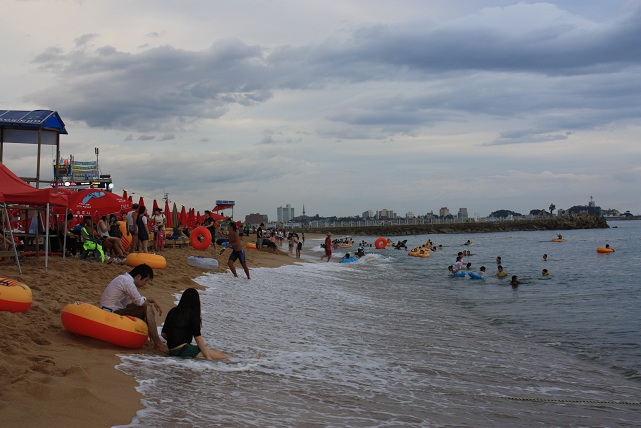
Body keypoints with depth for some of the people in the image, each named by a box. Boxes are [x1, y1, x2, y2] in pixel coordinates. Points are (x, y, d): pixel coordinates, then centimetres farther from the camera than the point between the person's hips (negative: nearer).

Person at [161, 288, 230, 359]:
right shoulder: (193, 313, -5)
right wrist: (207, 356, -5)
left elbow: (163, 333, 15)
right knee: (225, 357, -8)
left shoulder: (172, 311, 13)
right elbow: (197, 336, -9)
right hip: (184, 350, -8)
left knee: (215, 351, 9)